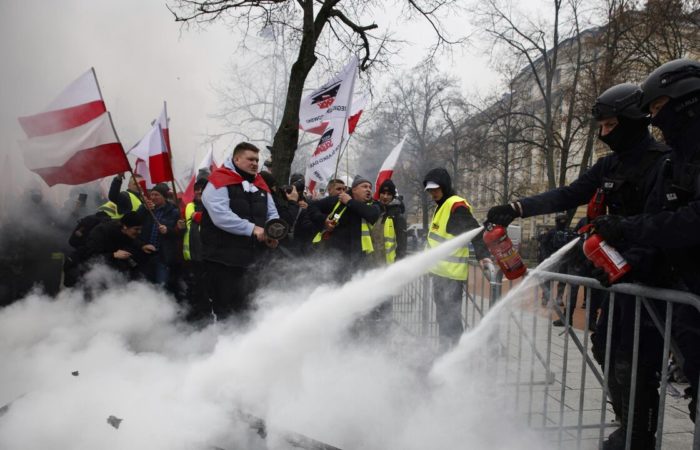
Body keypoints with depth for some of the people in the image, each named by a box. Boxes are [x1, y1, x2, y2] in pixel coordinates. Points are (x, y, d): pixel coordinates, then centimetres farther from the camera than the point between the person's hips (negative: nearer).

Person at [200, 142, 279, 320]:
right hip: (222, 258, -6)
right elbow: (221, 217, -22)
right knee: (223, 308, 2)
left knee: (243, 307, 19)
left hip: (250, 259, 7)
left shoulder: (261, 185, 12)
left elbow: (272, 214, 12)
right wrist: (252, 229, -24)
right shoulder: (219, 181, -10)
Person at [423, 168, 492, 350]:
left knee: (450, 316, -8)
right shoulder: (441, 205, 17)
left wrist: (482, 255, -34)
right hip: (440, 270, 10)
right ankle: (446, 349, 30)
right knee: (443, 314, 18)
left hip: (451, 272, -10)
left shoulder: (457, 205, -14)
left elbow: (474, 231, -22)